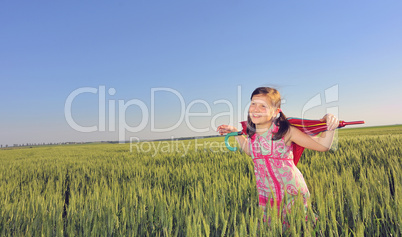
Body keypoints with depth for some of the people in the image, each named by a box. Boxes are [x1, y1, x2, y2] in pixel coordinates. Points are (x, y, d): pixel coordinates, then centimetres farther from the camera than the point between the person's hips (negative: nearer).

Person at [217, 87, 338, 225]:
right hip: (266, 195, 4)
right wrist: (236, 133, 16)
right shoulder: (253, 133, -2)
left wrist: (330, 127, -30)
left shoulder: (285, 131, -17)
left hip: (292, 193, -4)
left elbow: (322, 145, -13)